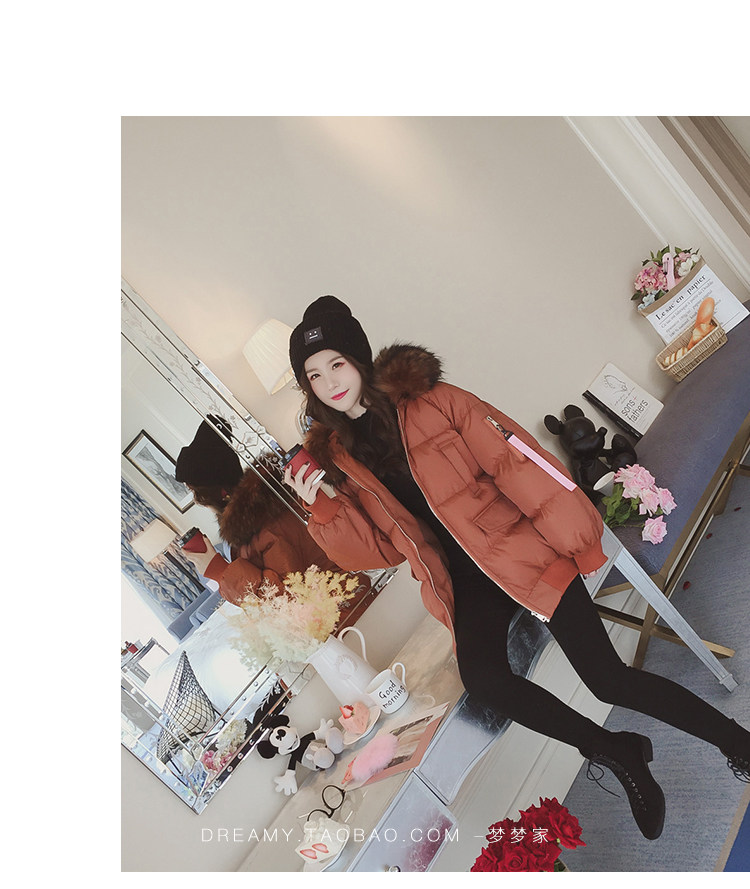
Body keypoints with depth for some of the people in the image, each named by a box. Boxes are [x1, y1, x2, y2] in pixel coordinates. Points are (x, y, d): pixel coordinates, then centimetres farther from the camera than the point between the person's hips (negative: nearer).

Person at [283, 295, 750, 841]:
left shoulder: (431, 403, -8)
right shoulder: (337, 458, 3)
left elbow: (515, 461, -11)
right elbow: (382, 549, 4)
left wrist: (578, 541, -14)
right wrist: (323, 506, -11)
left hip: (521, 550, -3)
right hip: (465, 581, 3)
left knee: (607, 678, -6)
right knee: (483, 680, -22)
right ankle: (620, 754, 5)